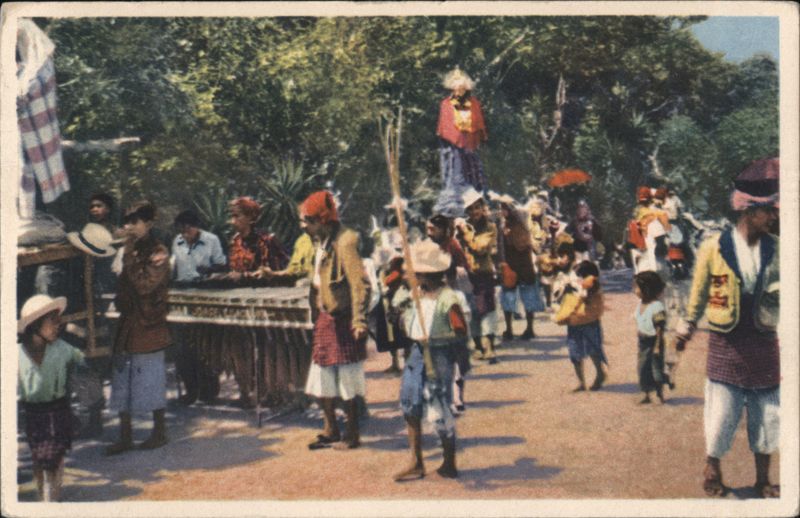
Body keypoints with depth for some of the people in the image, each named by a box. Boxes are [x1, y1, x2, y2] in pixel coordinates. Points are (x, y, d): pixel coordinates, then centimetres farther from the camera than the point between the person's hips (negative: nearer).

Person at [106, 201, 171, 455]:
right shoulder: (131, 250, 11)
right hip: (127, 327, 8)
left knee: (152, 385, 3)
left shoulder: (158, 253, -11)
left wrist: (130, 256, -22)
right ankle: (125, 436, 19)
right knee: (122, 385, 10)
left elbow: (144, 285, -24)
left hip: (149, 329, -8)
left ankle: (159, 432, 17)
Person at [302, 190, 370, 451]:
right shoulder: (322, 241, 11)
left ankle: (352, 435, 13)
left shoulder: (344, 242, -17)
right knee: (322, 379, 15)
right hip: (324, 318, 9)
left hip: (342, 320, -9)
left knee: (346, 383, 1)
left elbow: (360, 283, -23)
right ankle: (330, 430, 28)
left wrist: (359, 321, -29)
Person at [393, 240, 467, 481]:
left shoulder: (448, 299, -17)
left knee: (439, 411, 0)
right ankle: (416, 463, 18)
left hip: (438, 357, -8)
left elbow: (461, 334, -18)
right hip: (418, 353, 8)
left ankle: (449, 465, 17)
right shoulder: (416, 293, 5)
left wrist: (433, 339, -26)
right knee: (410, 406, 9)